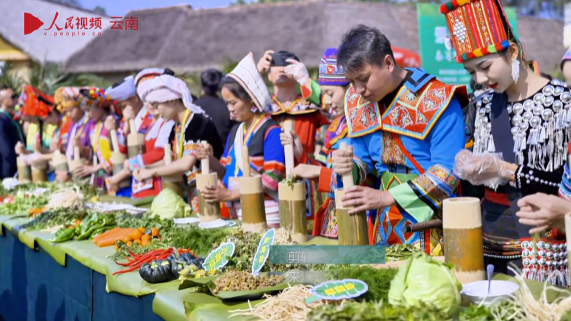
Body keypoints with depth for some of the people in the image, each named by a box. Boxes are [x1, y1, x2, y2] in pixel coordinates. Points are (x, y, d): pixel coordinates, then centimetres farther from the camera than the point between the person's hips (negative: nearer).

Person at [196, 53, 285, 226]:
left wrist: (231, 194, -16)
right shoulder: (235, 131, 13)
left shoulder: (271, 131, -10)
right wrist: (211, 160, -4)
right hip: (237, 213, 6)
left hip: (266, 213, -6)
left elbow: (273, 178, -15)